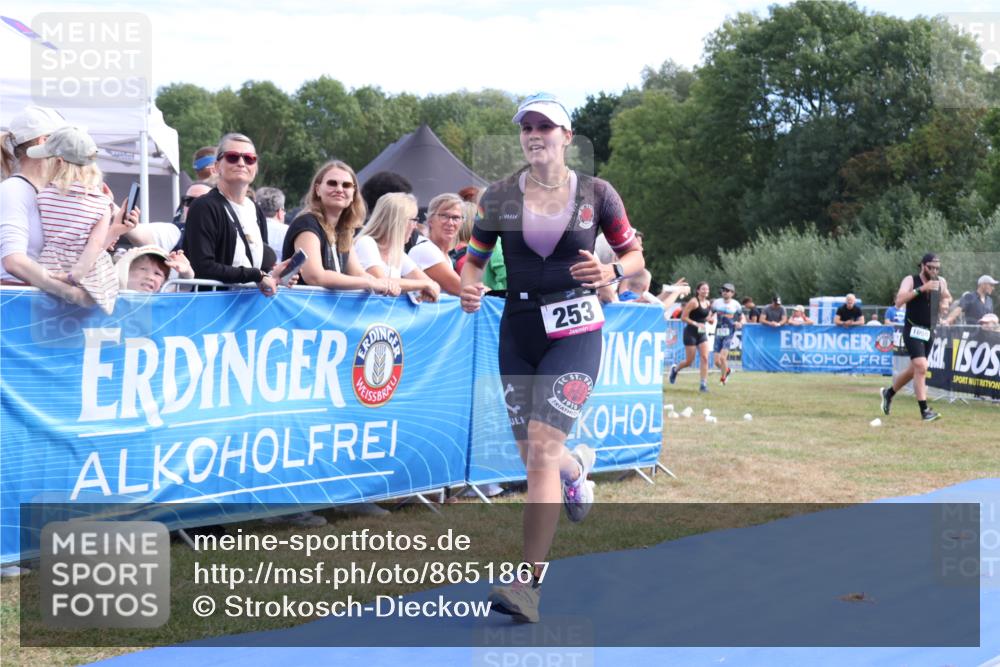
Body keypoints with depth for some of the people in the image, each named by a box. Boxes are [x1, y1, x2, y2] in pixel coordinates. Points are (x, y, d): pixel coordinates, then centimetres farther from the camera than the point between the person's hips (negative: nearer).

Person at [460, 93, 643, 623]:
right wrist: (469, 288, -13)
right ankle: (578, 464, 51)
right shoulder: (499, 197, 2)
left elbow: (634, 254, 8)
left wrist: (612, 271, -14)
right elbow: (475, 258, 9)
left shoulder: (596, 194, -1)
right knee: (531, 455, 11)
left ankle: (528, 585, -15)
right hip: (518, 330, 3)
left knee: (542, 448, -17)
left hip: (575, 330, -3)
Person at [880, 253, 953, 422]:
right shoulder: (910, 280, -11)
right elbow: (899, 301, -26)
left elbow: (947, 297, 26)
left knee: (914, 370, 15)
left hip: (929, 332, 6)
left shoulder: (941, 282, 5)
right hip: (913, 331, -6)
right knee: (921, 368, -18)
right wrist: (921, 289, -31)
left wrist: (945, 303, 2)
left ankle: (888, 392, 38)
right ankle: (924, 411, -15)